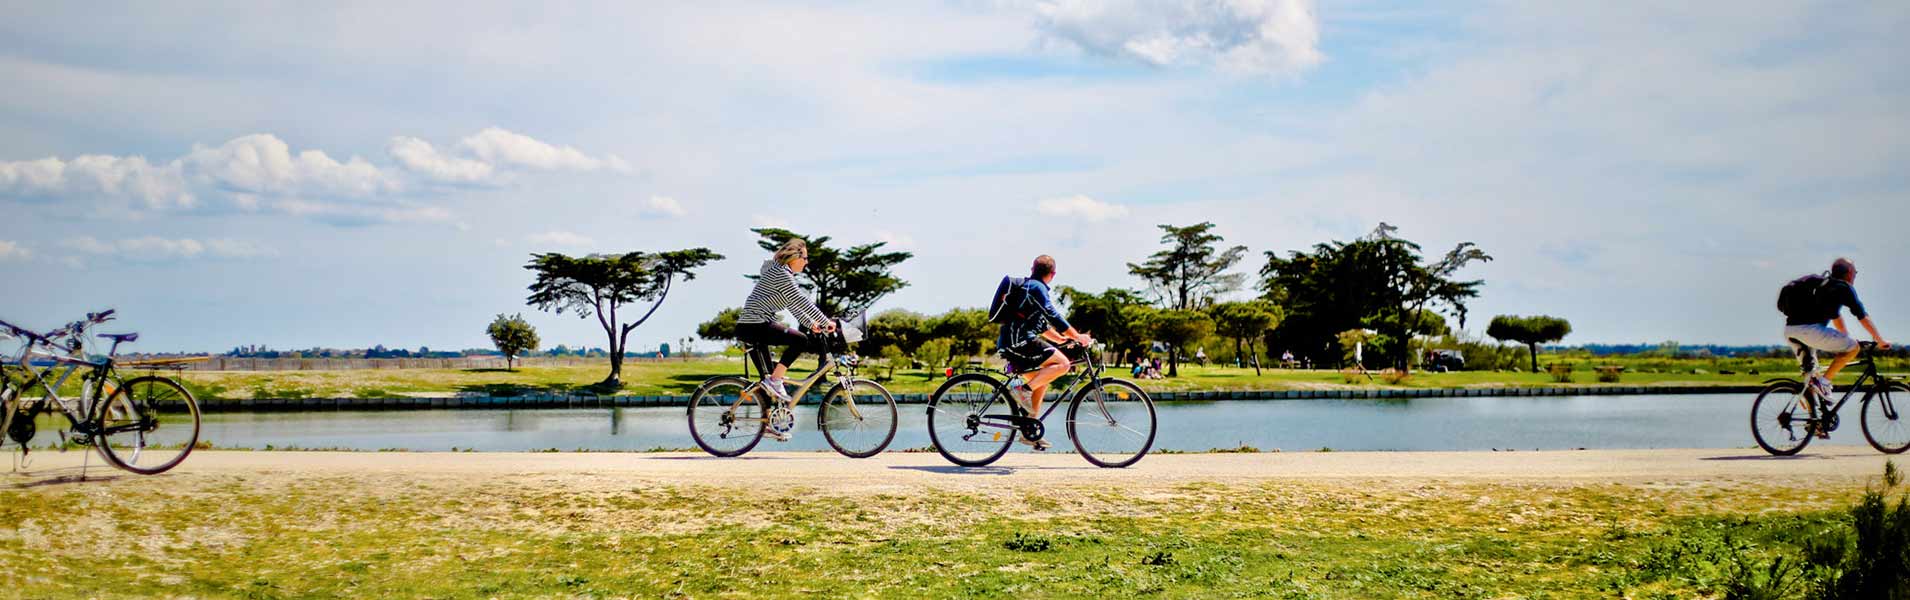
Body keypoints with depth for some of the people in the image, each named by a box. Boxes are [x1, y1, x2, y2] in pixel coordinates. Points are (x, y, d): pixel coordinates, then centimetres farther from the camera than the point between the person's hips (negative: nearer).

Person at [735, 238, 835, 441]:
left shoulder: (780, 273, 21)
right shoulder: (780, 273, -11)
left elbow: (793, 304, 25)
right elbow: (801, 301, -17)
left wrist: (811, 324, 17)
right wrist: (826, 322, -15)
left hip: (750, 328, 11)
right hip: (755, 326, -11)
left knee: (769, 381, 13)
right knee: (800, 340, -21)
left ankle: (769, 423, 17)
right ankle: (775, 380, -17)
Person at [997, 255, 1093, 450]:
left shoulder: (1026, 286, 25)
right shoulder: (1037, 288, -6)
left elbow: (1042, 325, 32)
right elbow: (1053, 316, -16)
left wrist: (1062, 339, 32)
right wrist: (1077, 337, -12)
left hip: (1011, 344, 10)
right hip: (1019, 341, -10)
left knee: (1042, 380, 18)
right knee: (1062, 363, -16)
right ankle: (1023, 390, -19)